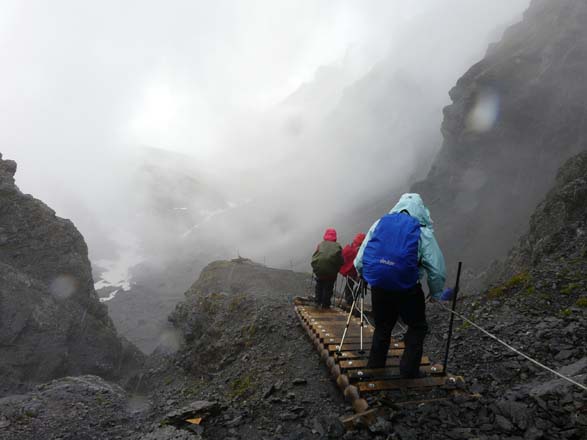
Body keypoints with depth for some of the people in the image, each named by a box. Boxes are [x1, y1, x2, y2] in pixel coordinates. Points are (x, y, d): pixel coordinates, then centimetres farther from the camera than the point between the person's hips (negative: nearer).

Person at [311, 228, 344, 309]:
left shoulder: (321, 244, 13)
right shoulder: (338, 246, 11)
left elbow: (314, 257, 9)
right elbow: (341, 261, 5)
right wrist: (336, 269, 16)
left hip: (319, 268, 1)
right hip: (331, 270, -1)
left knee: (319, 285, 24)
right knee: (328, 287, 16)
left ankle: (318, 302, 27)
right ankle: (325, 304, 19)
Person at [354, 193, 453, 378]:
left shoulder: (380, 223, 6)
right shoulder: (422, 232, -3)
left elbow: (359, 261, 6)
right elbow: (437, 269, -5)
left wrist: (365, 276, 24)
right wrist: (437, 293, 10)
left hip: (378, 287, 4)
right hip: (407, 289, -4)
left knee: (382, 327, 22)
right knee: (417, 327, 18)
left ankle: (374, 367, 29)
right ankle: (409, 370, 17)